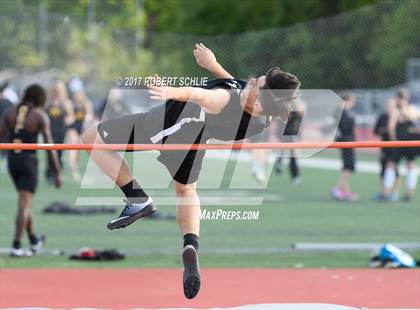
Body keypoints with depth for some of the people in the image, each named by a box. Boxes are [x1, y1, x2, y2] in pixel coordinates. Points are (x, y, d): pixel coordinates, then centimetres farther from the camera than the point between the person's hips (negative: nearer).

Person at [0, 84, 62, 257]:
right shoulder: (41, 116, -7)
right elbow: (50, 146, -11)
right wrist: (58, 173, -6)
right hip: (29, 161, -5)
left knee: (25, 200, 21)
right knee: (24, 205, -5)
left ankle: (34, 241, 32)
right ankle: (16, 247, -12)